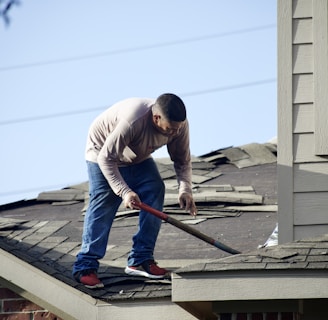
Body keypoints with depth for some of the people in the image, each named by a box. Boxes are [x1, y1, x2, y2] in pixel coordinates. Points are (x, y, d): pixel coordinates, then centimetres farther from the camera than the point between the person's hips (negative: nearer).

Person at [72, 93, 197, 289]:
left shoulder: (179, 124, -24)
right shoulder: (132, 121, -44)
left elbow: (182, 160, -9)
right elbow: (106, 158, -36)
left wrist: (185, 189, -25)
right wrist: (125, 191, -42)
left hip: (139, 159, 6)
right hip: (102, 153, -6)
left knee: (155, 192, -10)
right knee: (103, 203, -17)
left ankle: (141, 261, -3)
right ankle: (86, 267, -15)